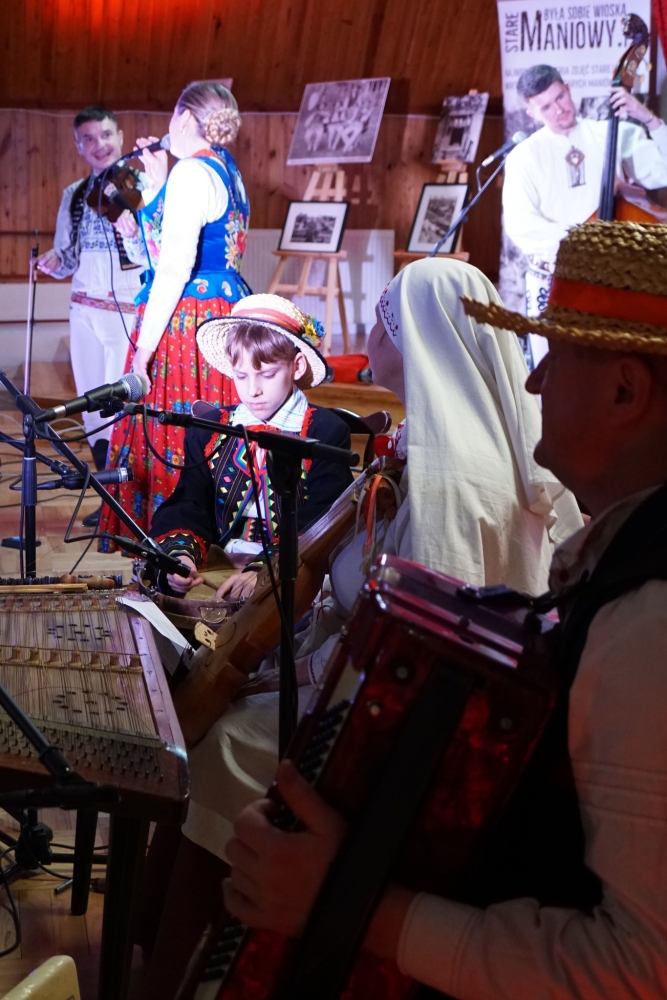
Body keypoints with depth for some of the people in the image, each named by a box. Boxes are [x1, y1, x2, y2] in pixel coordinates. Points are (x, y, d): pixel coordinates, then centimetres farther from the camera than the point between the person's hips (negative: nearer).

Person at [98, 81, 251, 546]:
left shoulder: (191, 172, -12)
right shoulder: (228, 172, 16)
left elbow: (174, 268, -19)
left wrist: (142, 351, -17)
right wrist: (158, 180, 27)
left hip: (187, 319, -10)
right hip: (225, 311, 10)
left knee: (169, 442, -6)